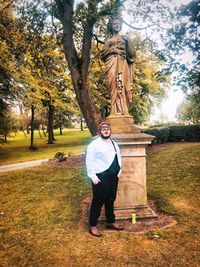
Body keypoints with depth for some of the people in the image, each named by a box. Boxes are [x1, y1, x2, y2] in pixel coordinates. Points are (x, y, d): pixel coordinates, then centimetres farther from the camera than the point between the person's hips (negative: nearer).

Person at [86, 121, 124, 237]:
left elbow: (119, 157, 23)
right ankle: (93, 226, 16)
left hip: (113, 177, 7)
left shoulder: (114, 144, 13)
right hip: (100, 177, -7)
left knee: (111, 200, 18)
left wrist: (119, 170, 11)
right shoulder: (94, 144, -11)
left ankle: (111, 222, 34)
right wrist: (93, 176, -16)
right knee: (98, 201, 1)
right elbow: (89, 161, -13)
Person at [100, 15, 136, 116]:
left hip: (123, 65, 2)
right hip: (113, 65, -1)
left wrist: (128, 42, 0)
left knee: (123, 86, -14)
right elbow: (102, 55, 10)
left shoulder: (124, 38, 23)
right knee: (116, 86, -20)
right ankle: (117, 112, -26)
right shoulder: (108, 41, 22)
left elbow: (131, 55, 13)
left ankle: (123, 112, -16)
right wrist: (112, 49, -3)